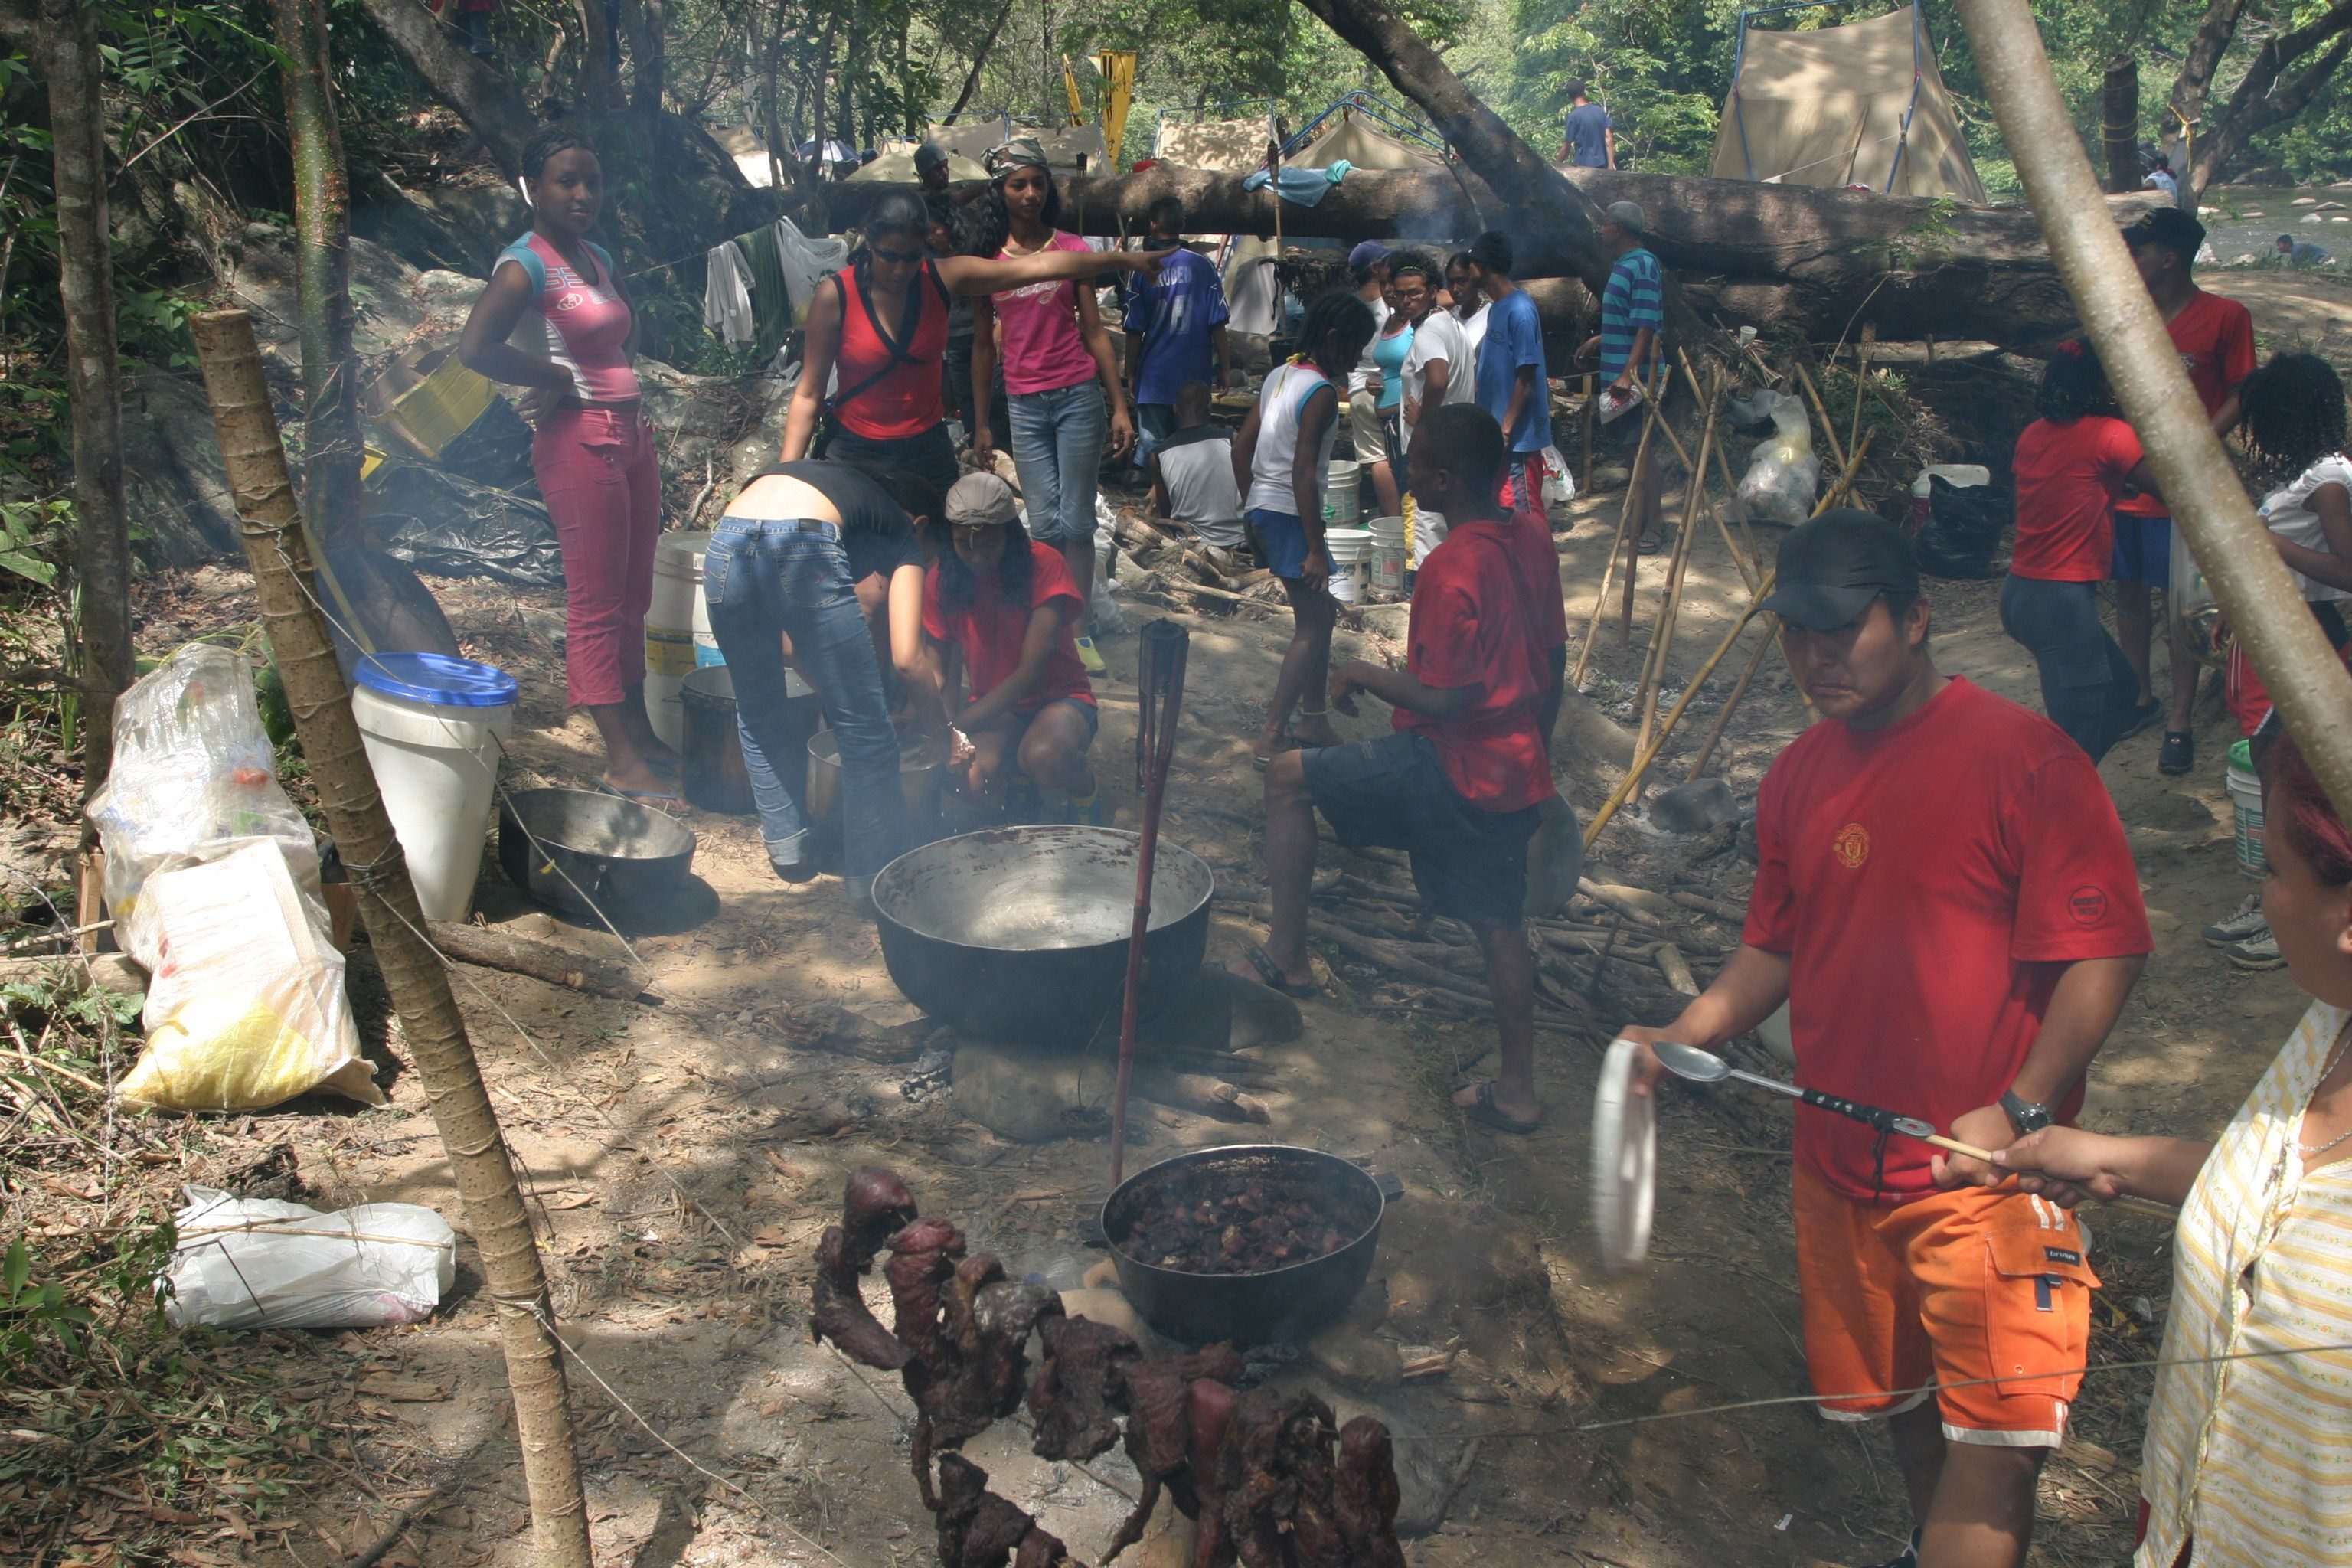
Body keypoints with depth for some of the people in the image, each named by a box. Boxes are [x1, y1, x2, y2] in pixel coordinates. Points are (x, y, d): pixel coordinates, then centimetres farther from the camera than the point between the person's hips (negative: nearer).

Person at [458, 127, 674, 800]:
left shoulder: (598, 258, 13)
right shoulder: (526, 264, -12)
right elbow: (475, 347, -27)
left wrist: (624, 375, 10)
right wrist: (560, 378, -15)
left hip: (630, 433, 9)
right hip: (580, 441, -9)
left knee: (633, 597, 14)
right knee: (596, 602, -4)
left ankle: (639, 733, 25)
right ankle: (622, 762, 1)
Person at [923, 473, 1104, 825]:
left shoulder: (1042, 564, -17)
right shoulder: (942, 579, -5)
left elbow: (1031, 670, -21)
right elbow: (938, 666, -3)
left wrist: (960, 723, -26)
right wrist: (948, 726, -25)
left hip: (1057, 696, -3)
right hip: (991, 706, 3)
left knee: (1044, 756, -39)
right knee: (974, 779, -31)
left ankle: (1087, 796, -4)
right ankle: (1022, 774, 6)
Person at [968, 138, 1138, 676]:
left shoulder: (1072, 250, 3)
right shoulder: (988, 258, 5)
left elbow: (1095, 333, 4)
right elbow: (983, 345, 10)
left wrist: (1119, 408, 0)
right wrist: (980, 424, 10)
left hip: (1078, 395, -1)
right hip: (1024, 404, 1)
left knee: (1077, 520, -1)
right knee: (1045, 523, 0)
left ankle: (1081, 632, 6)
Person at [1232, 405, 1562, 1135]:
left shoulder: (1452, 567, -20)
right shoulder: (1507, 547, 8)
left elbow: (1444, 700, -22)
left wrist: (1363, 675, -9)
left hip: (1456, 767, -9)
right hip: (1512, 769, 9)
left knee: (1289, 777, 0)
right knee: (1496, 924, 17)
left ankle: (1287, 958, 3)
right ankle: (1516, 1091, 25)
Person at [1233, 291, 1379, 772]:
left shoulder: (1279, 376, 11)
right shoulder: (1322, 392, -15)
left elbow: (1242, 446, 14)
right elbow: (1303, 471, -22)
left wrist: (1250, 507, 23)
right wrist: (1316, 549, -20)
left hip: (1262, 510, 9)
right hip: (1290, 515, -9)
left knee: (1321, 612, 19)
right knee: (1313, 627, -3)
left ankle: (1315, 721, 25)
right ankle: (1272, 738, -6)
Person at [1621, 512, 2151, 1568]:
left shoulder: (2022, 758, -14)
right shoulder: (1799, 777, 6)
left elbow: (2101, 955, -16)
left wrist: (2020, 1109, -27)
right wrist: (1689, 1031, -3)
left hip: (1988, 1172, -6)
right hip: (1842, 1165, 6)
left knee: (1990, 1438, -8)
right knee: (1898, 1398, 21)